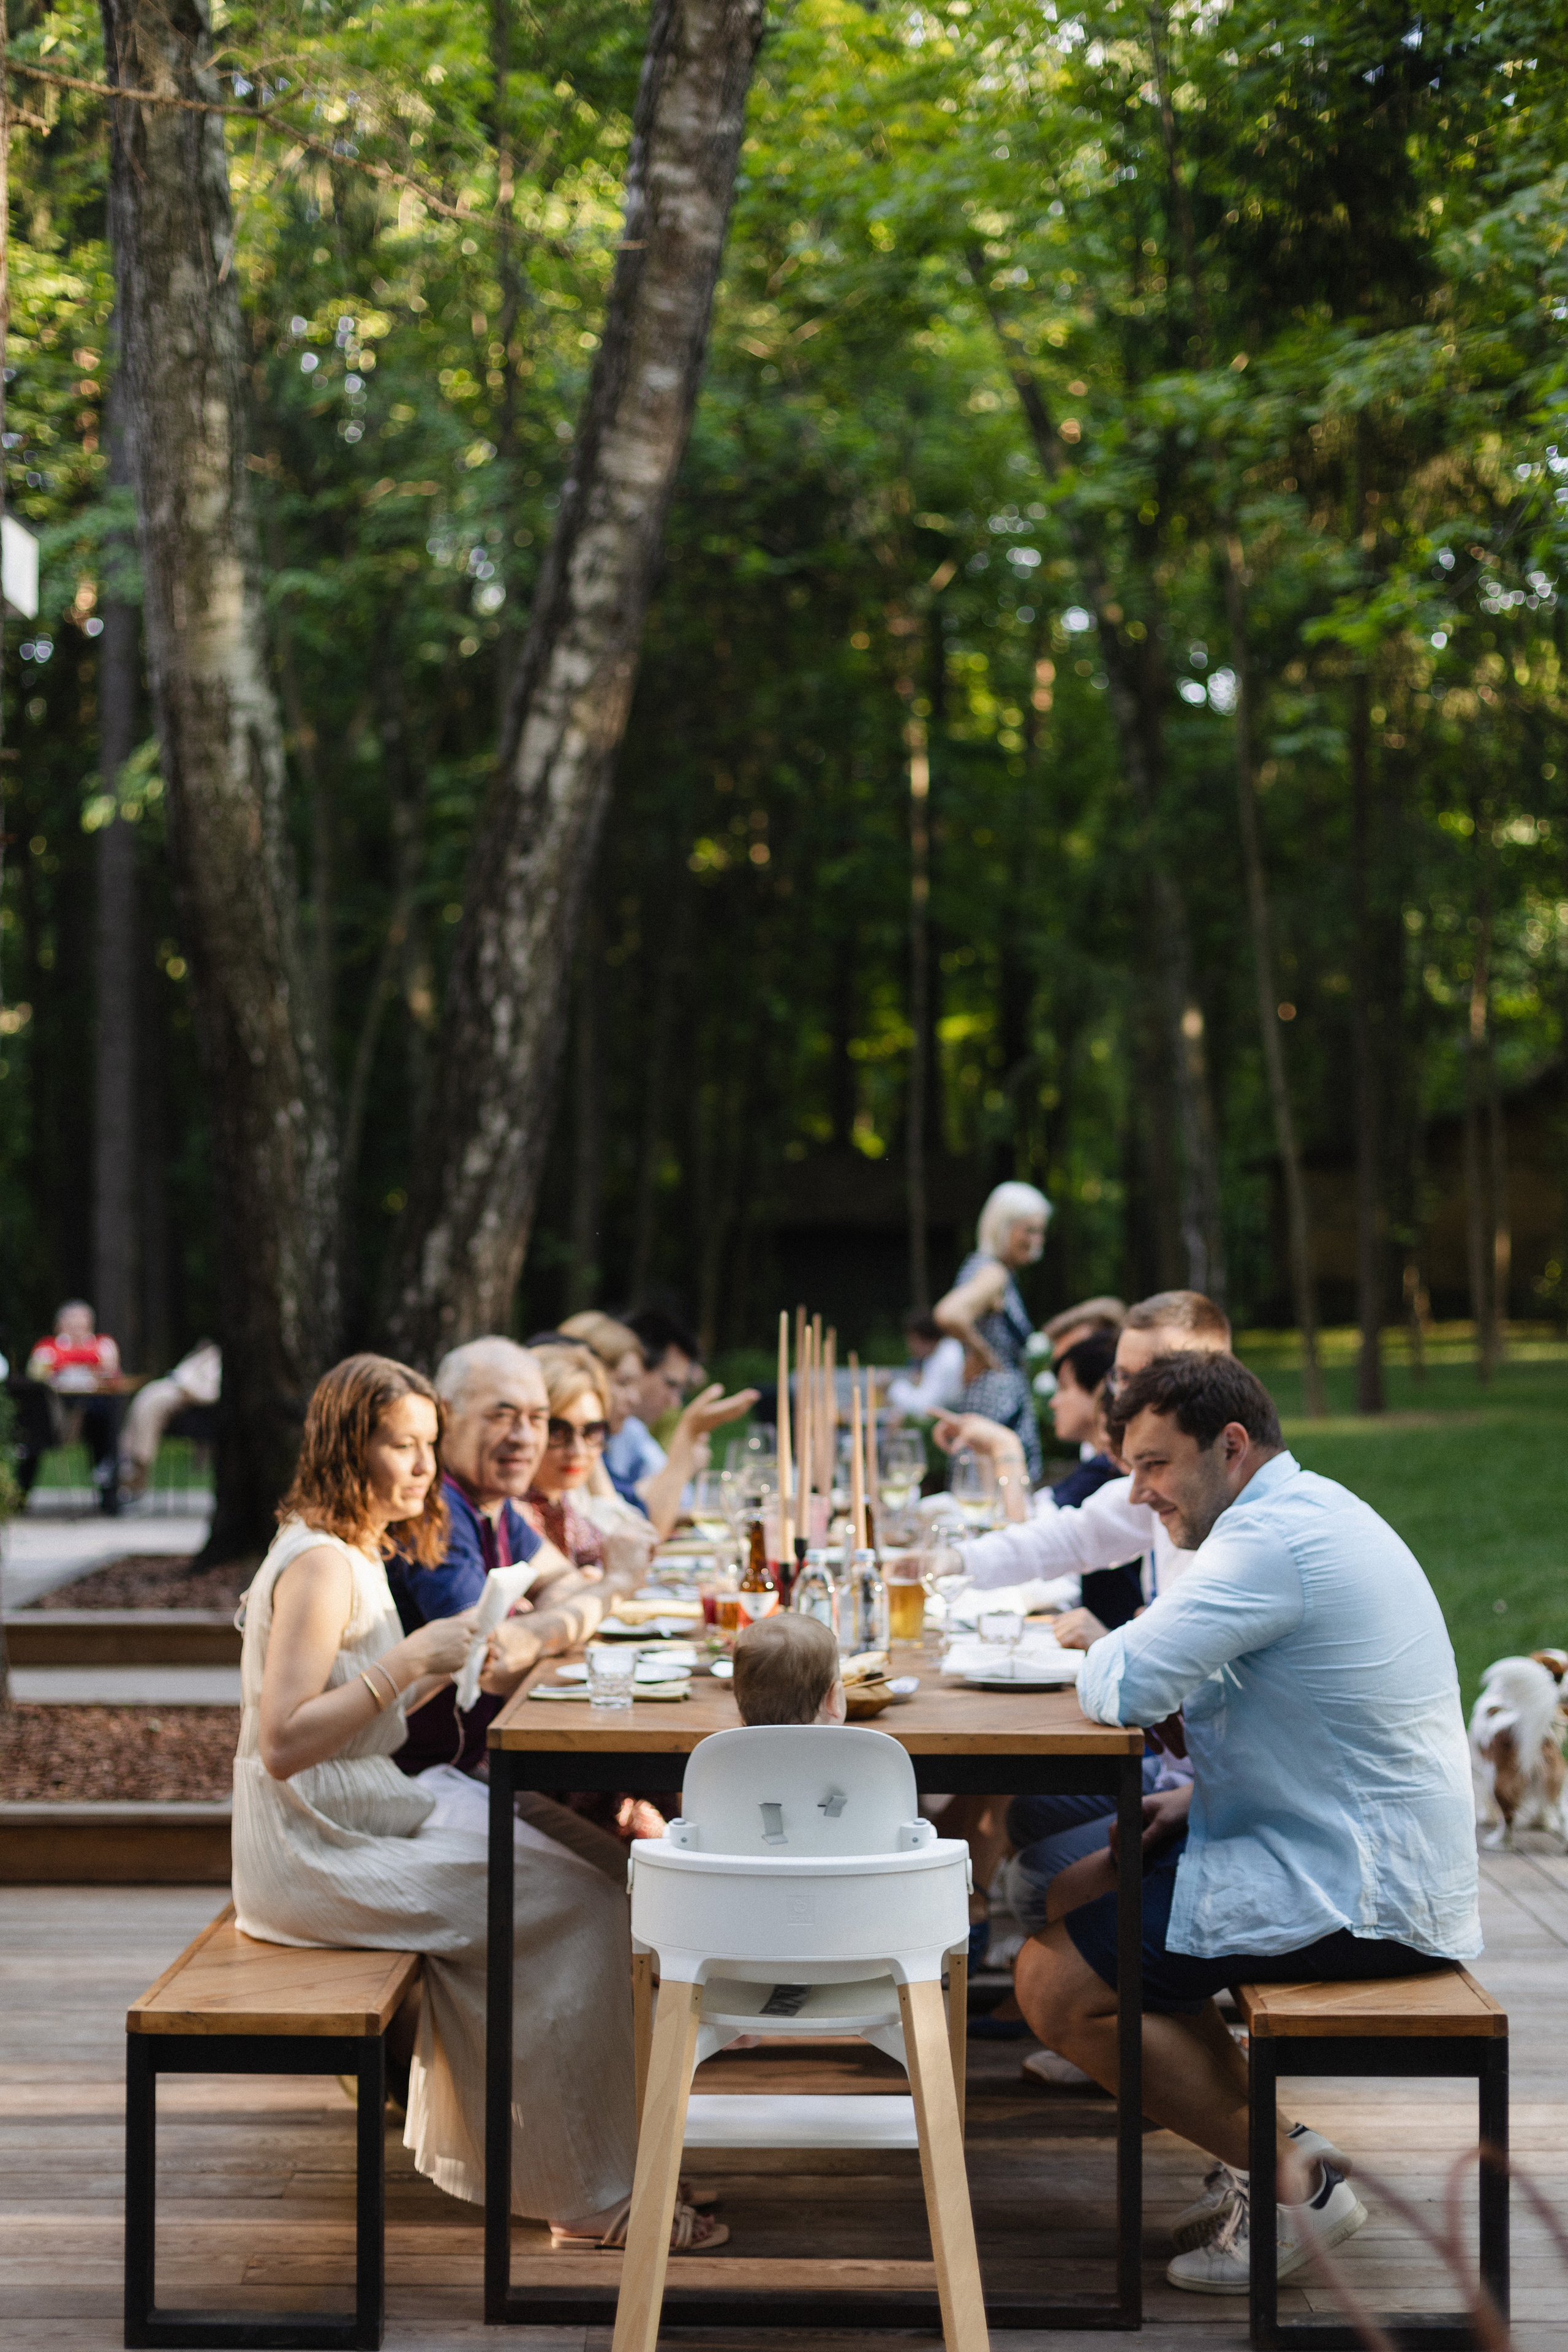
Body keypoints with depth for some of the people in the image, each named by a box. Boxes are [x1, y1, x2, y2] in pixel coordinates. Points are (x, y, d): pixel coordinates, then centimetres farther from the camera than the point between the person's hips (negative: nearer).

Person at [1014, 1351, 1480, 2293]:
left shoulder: (1271, 1537, -20)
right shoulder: (1314, 1510, 13)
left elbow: (1122, 1689, -25)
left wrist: (1102, 1650, -2)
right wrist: (1203, 1793, 8)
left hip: (1357, 1898, -11)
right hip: (1371, 1862, 11)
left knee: (1056, 1982, -14)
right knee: (1076, 1892, 21)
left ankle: (1294, 2182, -3)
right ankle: (1274, 2140, 16)